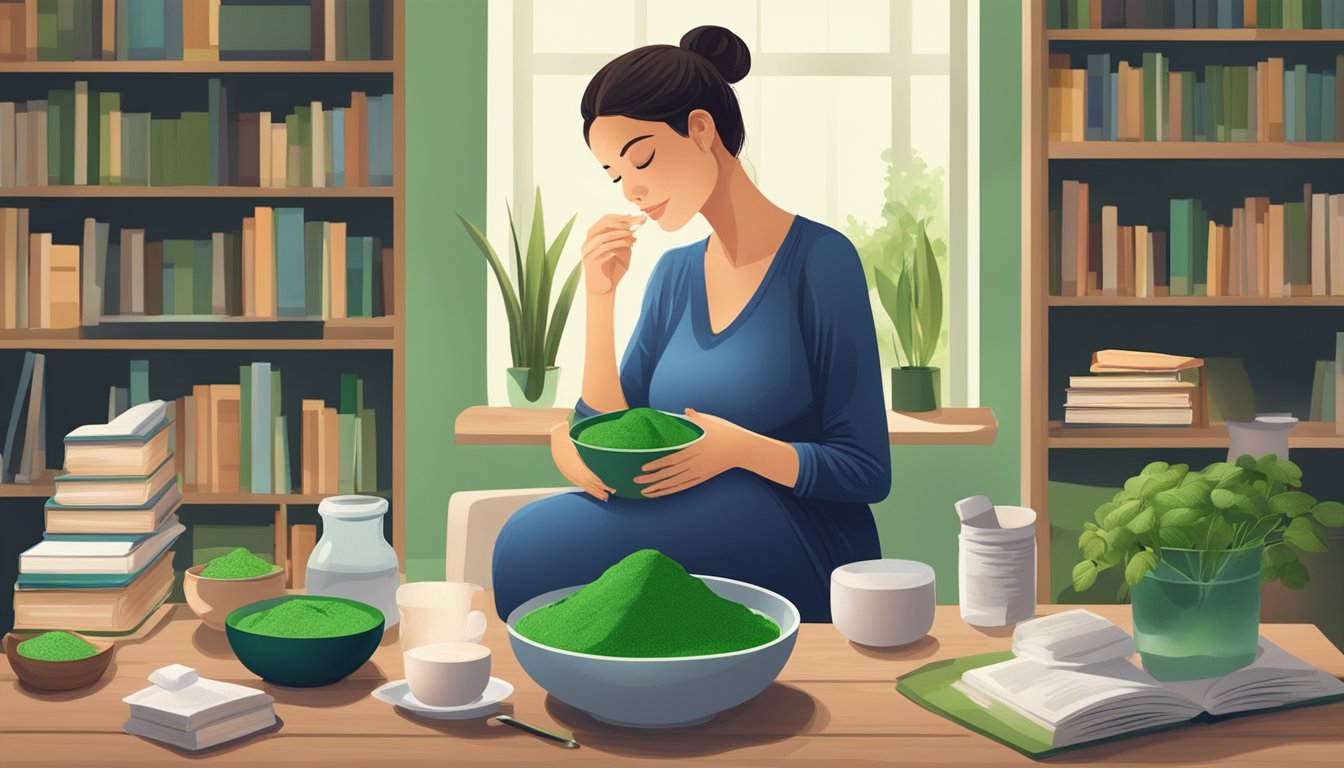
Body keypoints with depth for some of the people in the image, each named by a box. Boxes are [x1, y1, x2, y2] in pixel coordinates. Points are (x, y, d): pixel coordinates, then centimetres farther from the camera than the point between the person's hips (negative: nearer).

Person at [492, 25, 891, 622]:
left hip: (802, 565, -5)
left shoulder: (818, 259, -8)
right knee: (528, 539, -25)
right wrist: (600, 298, -1)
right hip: (703, 543, 5)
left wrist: (742, 448, -26)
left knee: (534, 546, -25)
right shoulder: (674, 274, 12)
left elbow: (868, 472, -9)